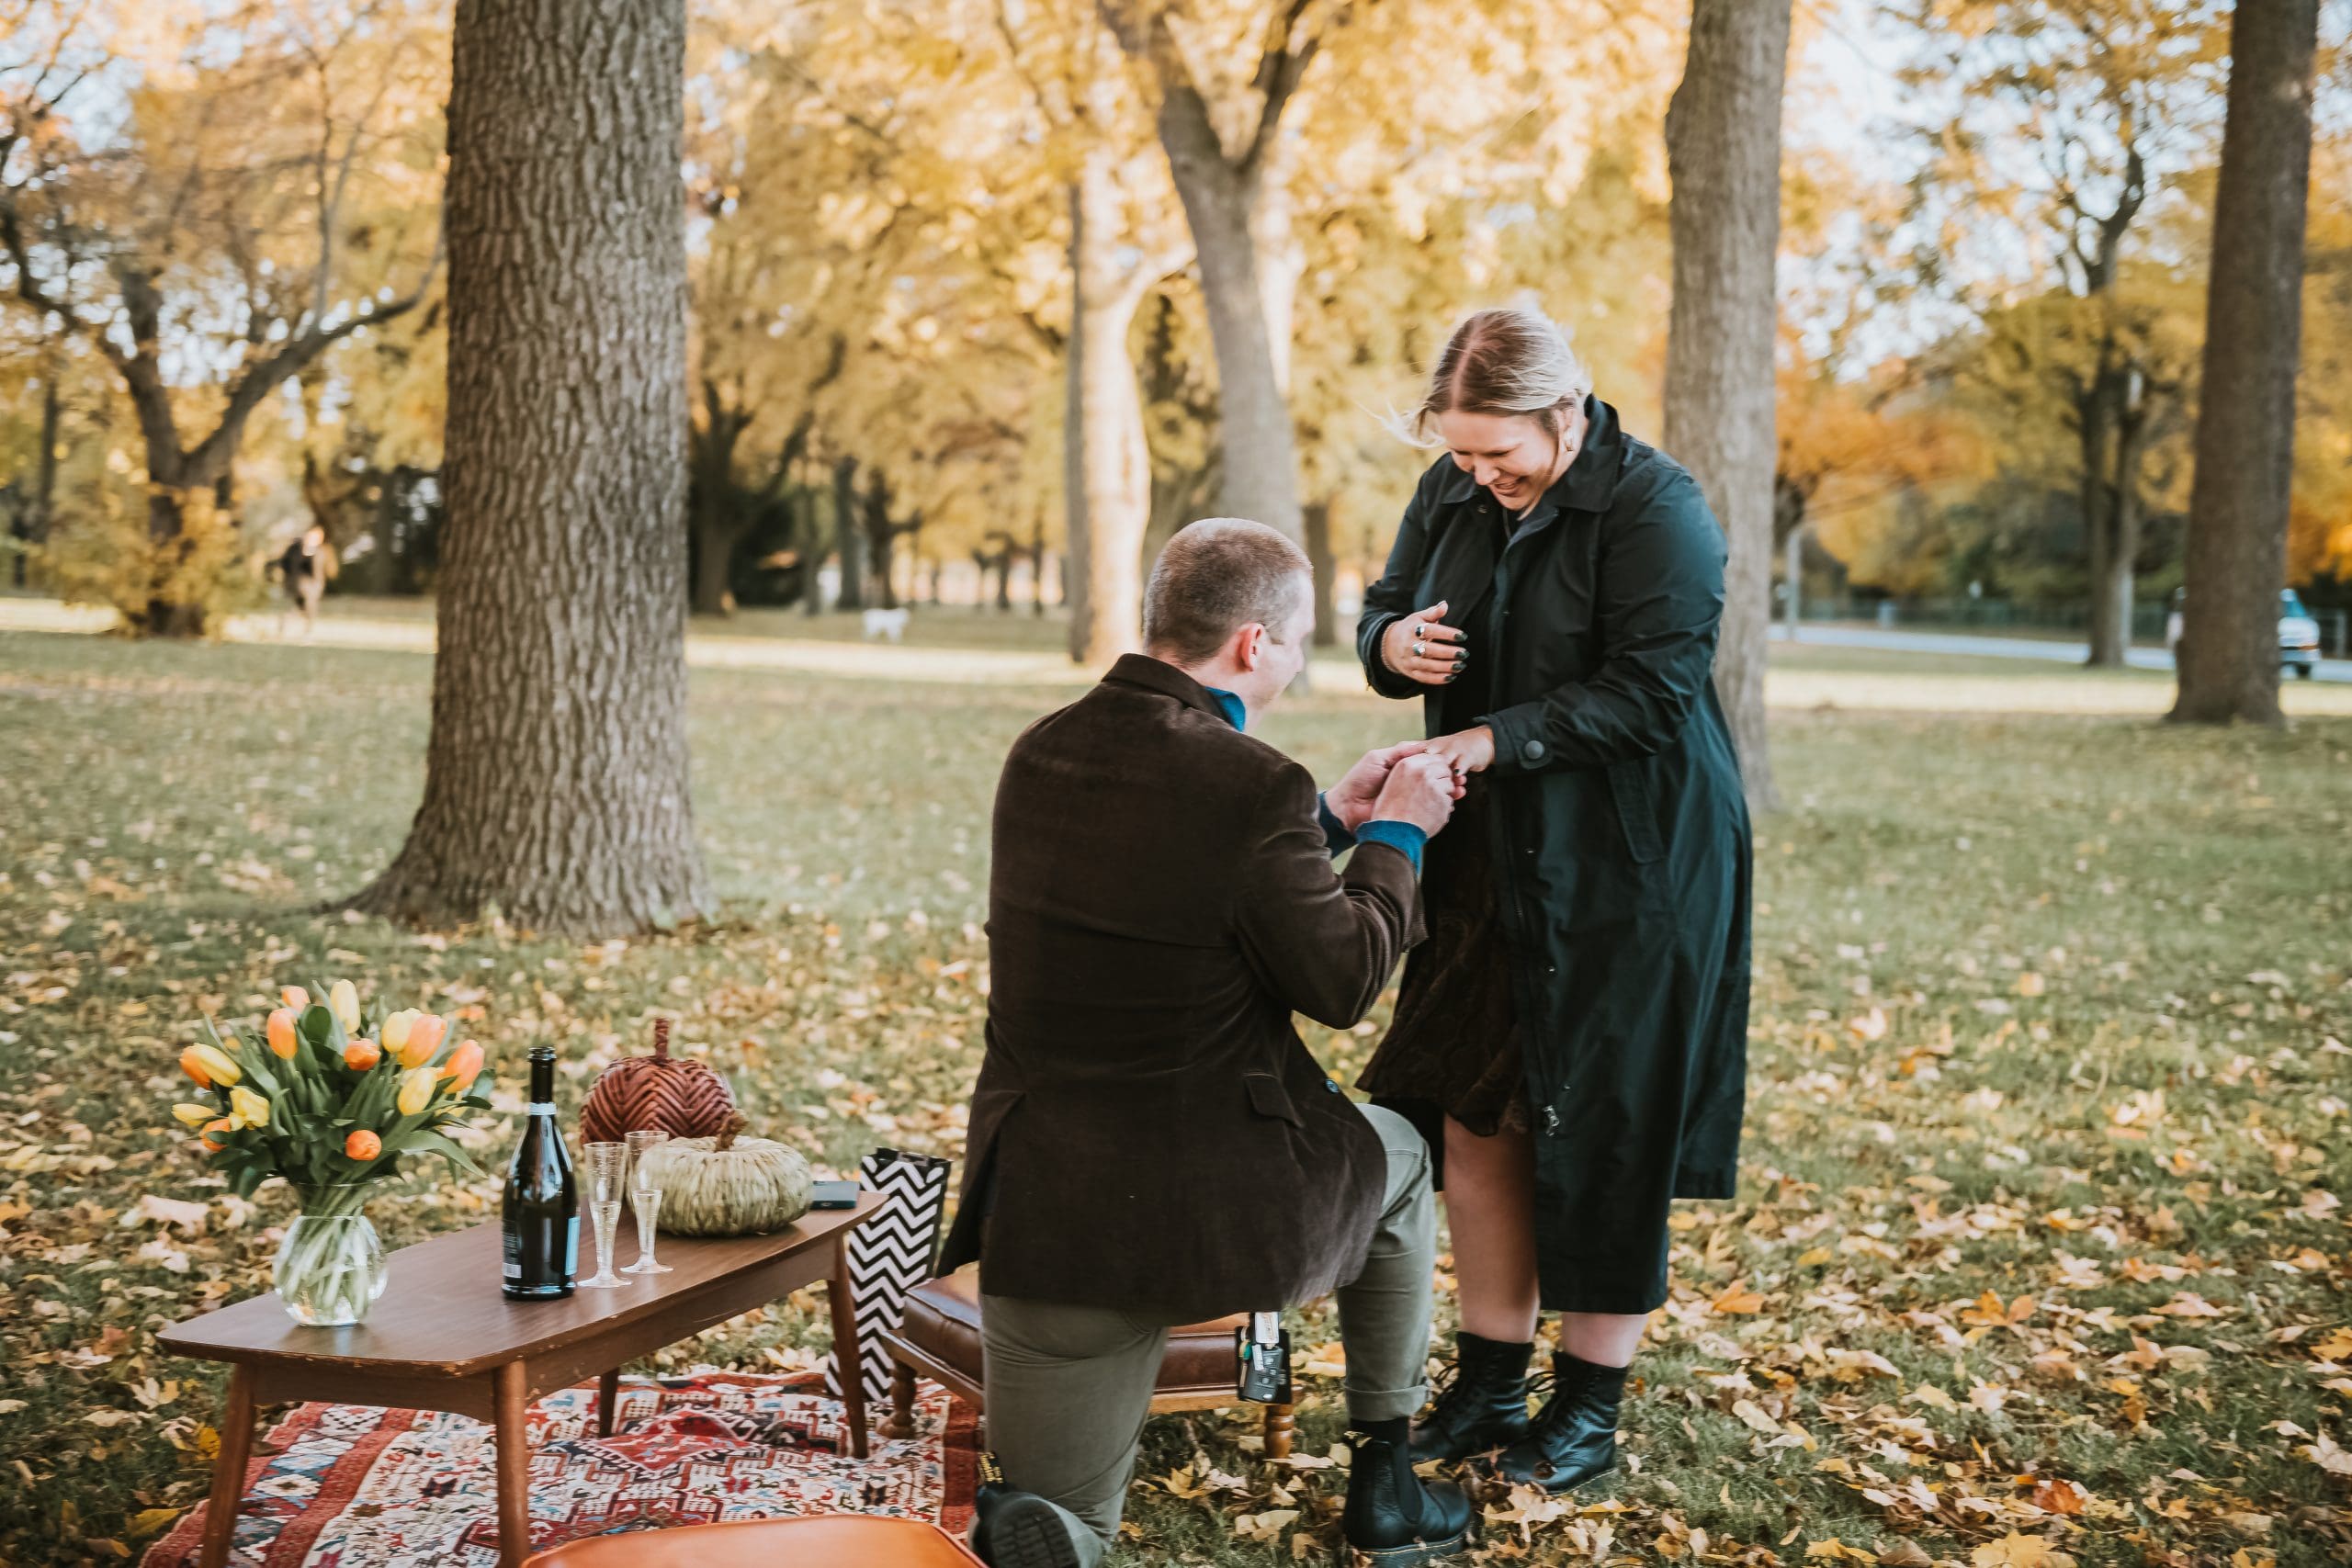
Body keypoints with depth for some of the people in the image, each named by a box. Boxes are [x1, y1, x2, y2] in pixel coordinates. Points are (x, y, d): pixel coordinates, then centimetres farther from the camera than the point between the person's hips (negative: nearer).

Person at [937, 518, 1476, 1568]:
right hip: (1211, 1195, -5)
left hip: (1039, 1198, 5)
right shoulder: (1252, 787, -19)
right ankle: (1384, 1483, 38)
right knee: (1397, 1163, 31)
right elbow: (1341, 981, -9)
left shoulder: (1041, 753, 3)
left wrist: (1328, 821, 20)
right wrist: (1395, 837, 6)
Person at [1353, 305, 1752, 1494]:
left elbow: (1651, 692, -21)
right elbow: (1384, 606, 16)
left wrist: (1495, 740, -26)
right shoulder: (1451, 495, 5)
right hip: (1490, 854, 6)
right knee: (1473, 1117, 7)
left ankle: (1590, 1408, 16)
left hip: (1627, 867, -6)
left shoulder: (1656, 509, -15)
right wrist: (1393, 643, -8)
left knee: (1602, 1132, 1)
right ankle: (1488, 1385, 21)